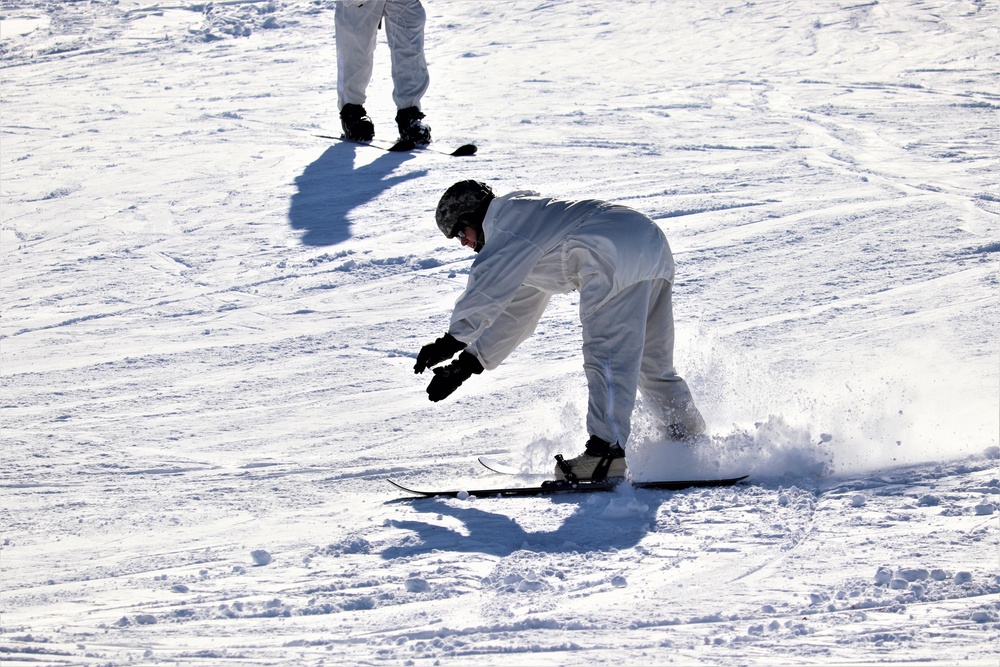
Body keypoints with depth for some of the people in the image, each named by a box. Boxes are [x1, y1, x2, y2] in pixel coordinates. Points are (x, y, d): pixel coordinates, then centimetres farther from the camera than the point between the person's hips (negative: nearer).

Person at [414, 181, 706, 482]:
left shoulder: (505, 215, 4)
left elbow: (487, 290, -7)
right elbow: (514, 315, 35)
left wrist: (451, 341, -6)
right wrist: (466, 363, 30)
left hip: (621, 253, -11)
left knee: (607, 355, -15)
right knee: (653, 360, 19)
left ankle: (608, 451, -24)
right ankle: (689, 438, 27)